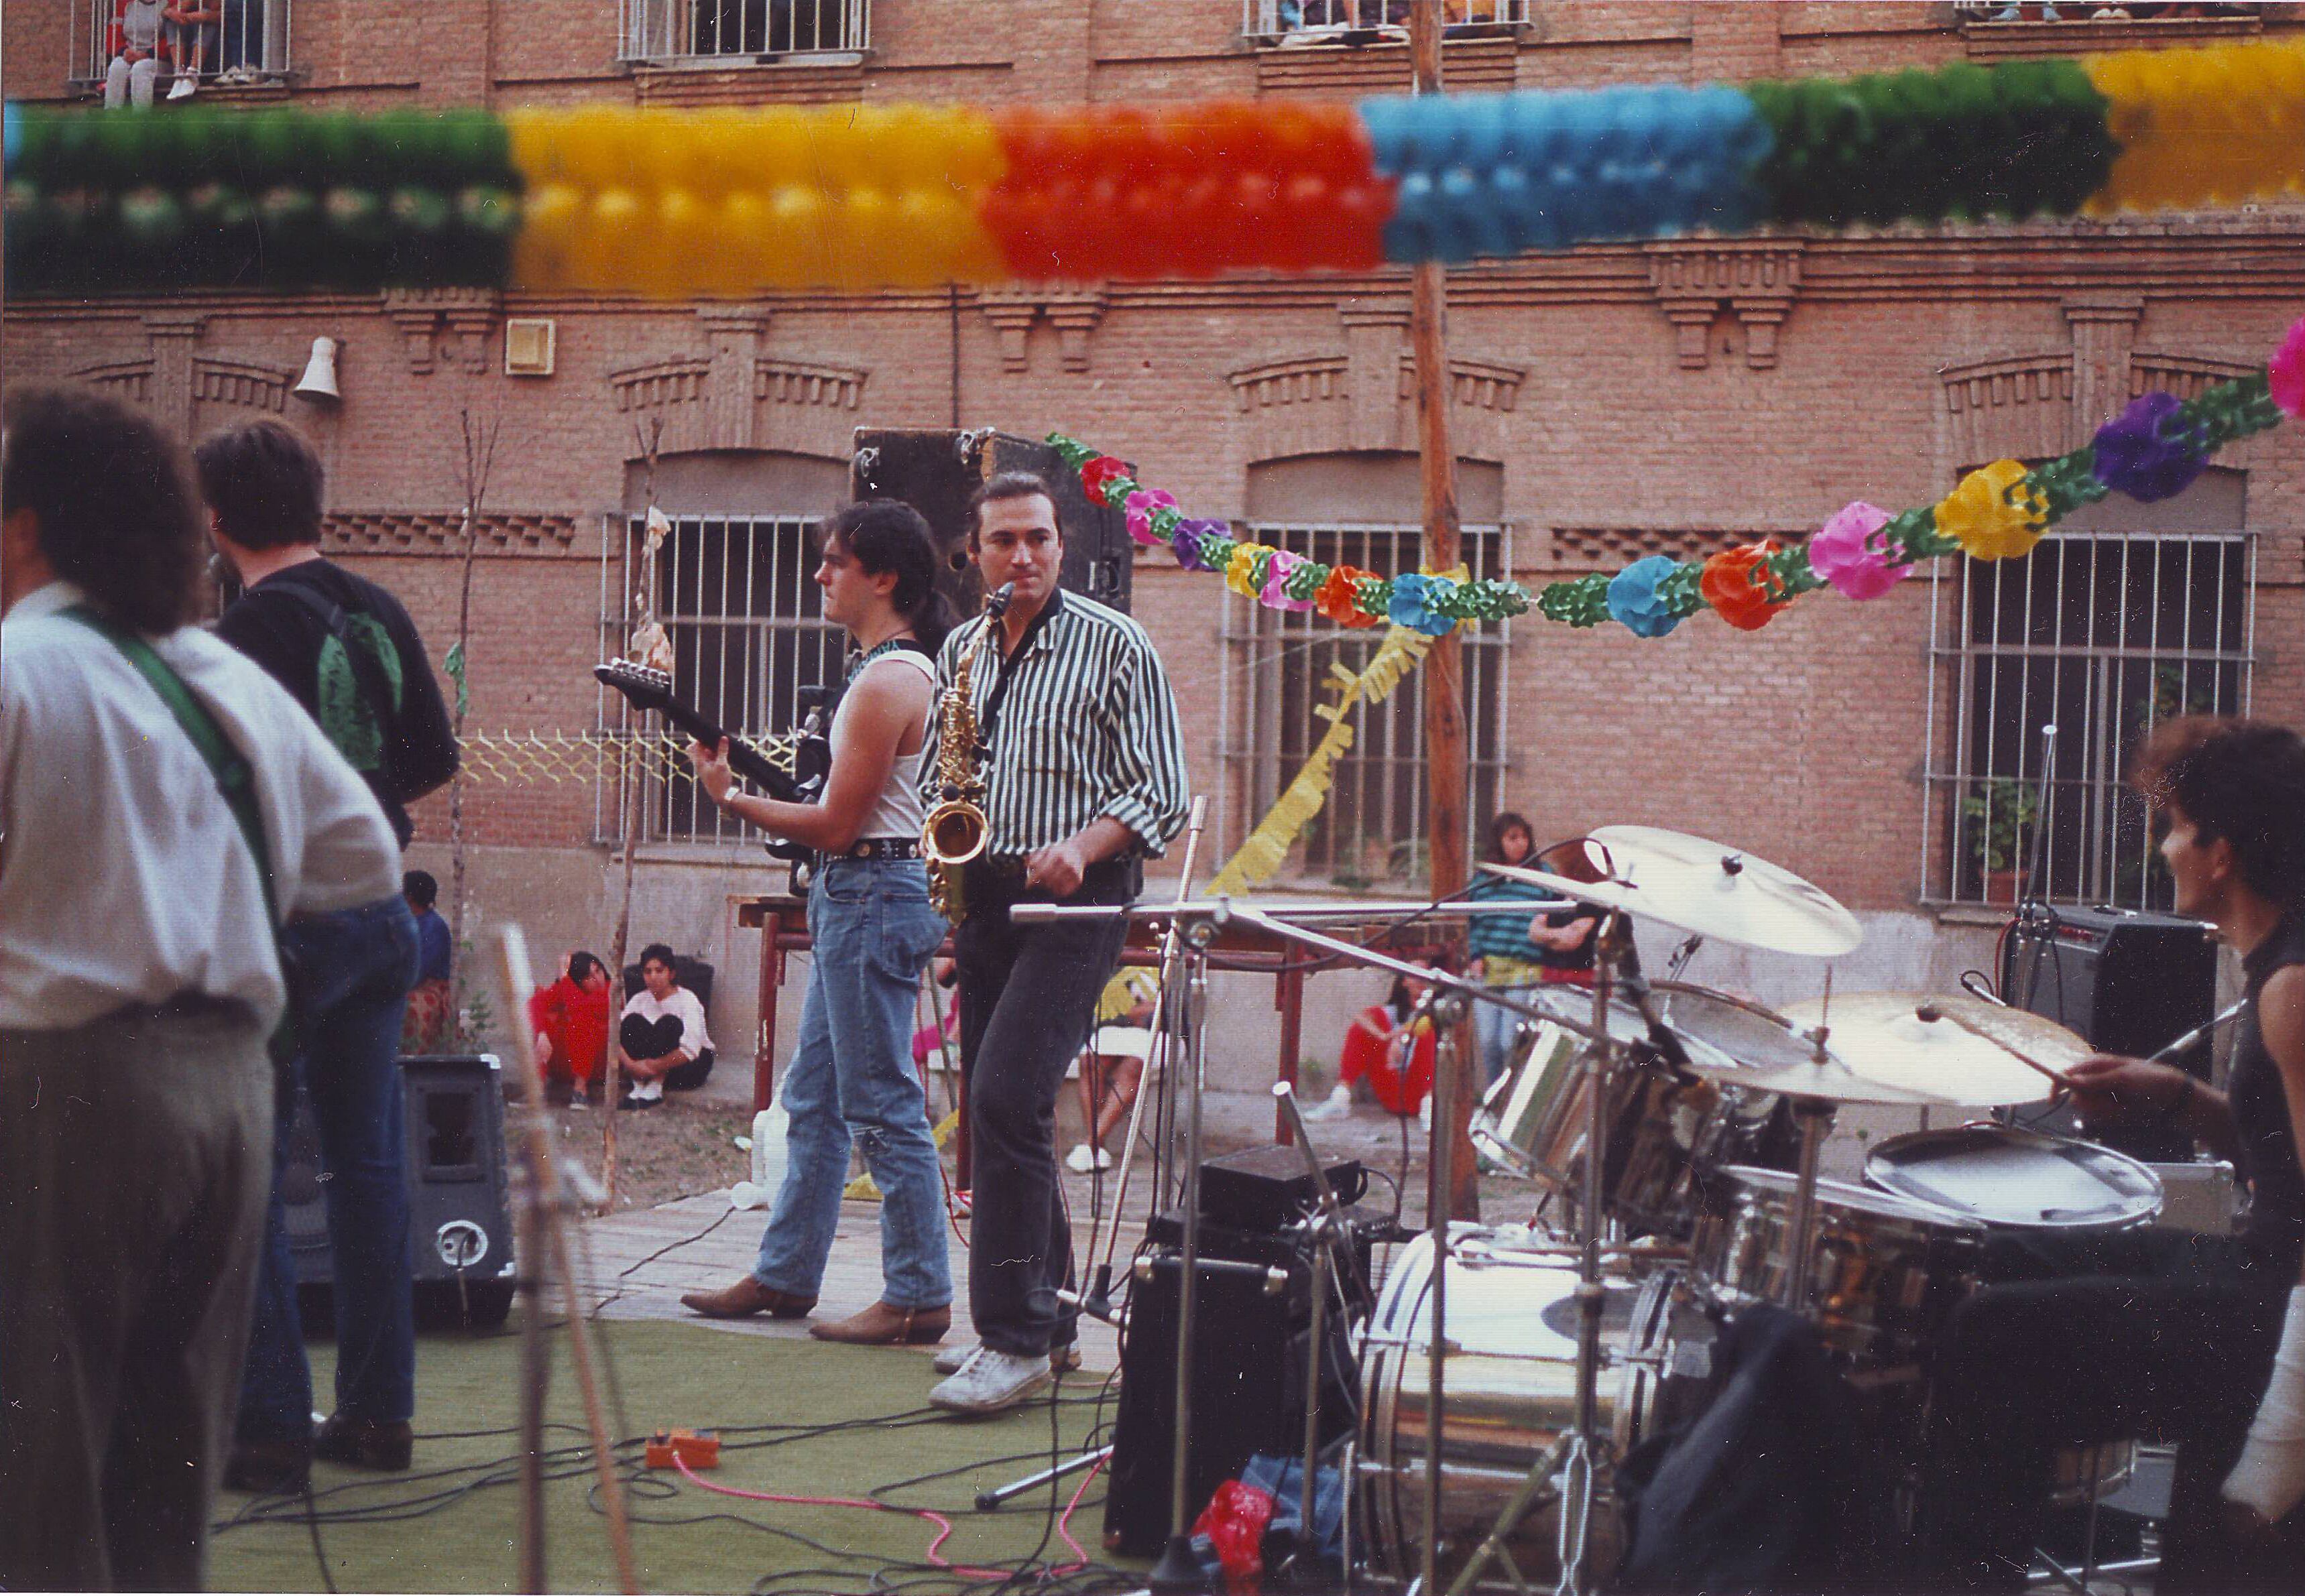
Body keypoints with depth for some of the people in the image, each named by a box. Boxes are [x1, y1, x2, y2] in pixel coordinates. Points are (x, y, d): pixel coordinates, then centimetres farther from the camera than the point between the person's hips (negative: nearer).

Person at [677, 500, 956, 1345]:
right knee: (814, 1096, 15)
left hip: (870, 894, -11)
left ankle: (918, 1297, 0)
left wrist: (732, 799, -9)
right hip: (854, 895, 11)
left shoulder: (885, 683, -18)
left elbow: (836, 826, -18)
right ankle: (785, 1275, 23)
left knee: (883, 1105, -6)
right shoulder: (899, 667, 15)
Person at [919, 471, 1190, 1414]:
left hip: (1075, 902, -7)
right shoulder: (959, 652, 13)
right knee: (998, 1107, 10)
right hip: (981, 900, 7)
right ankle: (1043, 1316, 23)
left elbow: (1162, 792, -6)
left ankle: (1015, 1342, -16)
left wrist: (1084, 843, -23)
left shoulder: (1114, 646, -4)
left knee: (1007, 1095, -18)